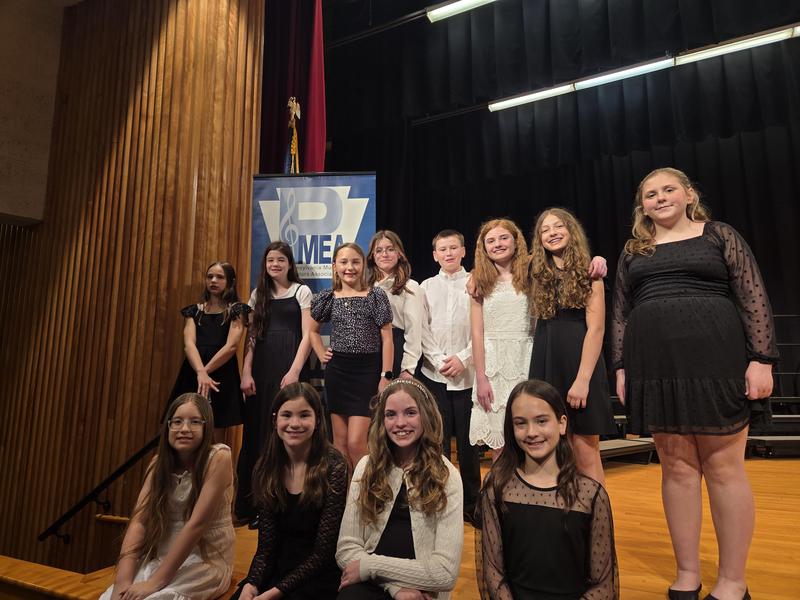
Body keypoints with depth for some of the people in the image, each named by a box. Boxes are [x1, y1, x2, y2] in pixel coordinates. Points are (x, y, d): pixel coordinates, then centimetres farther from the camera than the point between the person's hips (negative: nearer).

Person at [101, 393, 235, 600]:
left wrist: (155, 582, -23)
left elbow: (197, 524, -21)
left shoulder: (218, 458, -17)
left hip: (207, 561, -4)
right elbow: (139, 520, -8)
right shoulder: (159, 462, 1)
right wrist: (123, 580, -20)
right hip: (162, 557, 4)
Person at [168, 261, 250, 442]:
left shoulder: (236, 310, 3)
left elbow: (231, 346, -9)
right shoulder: (194, 311, 11)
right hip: (193, 375, 3)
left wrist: (206, 371, -14)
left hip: (222, 376, -3)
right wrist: (200, 372, -21)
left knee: (216, 437, 1)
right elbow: (188, 344, -4)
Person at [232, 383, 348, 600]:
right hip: (277, 568, 4)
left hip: (319, 575, -3)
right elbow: (266, 544, 0)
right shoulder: (266, 469, -1)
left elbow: (324, 551, -13)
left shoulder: (333, 467, -15)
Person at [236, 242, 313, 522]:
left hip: (290, 366, -4)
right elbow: (251, 336, 11)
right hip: (261, 368, 4)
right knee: (257, 431, 5)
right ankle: (251, 504, 17)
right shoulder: (258, 294, 15)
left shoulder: (301, 291, 3)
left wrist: (294, 371, -14)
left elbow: (307, 336, -4)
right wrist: (246, 372, 1)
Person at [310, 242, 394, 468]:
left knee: (356, 443, -6)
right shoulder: (328, 297, 6)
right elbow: (312, 330, 22)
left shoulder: (376, 295, -3)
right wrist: (321, 354, 8)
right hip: (337, 372, 4)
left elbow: (387, 338, -4)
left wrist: (385, 376, -9)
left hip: (368, 372, -3)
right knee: (340, 441, 9)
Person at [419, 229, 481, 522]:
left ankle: (471, 502, 21)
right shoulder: (426, 287, 9)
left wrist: (462, 358, -10)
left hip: (467, 373, -1)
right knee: (438, 438, 5)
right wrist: (439, 360, -6)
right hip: (434, 373, 2)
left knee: (467, 440, 6)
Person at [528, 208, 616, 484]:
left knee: (585, 454, -2)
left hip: (579, 363, -4)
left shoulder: (587, 273, 1)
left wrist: (583, 379, -16)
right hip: (545, 367, 4)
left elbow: (596, 329, -7)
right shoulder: (538, 275, 13)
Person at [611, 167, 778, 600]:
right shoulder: (633, 251, 15)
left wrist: (762, 359, -8)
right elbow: (620, 313, 13)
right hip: (655, 366, 3)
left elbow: (754, 297, 1)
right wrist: (621, 368, 5)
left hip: (715, 358, -2)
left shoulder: (719, 235, 8)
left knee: (724, 466, 1)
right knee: (677, 468, 7)